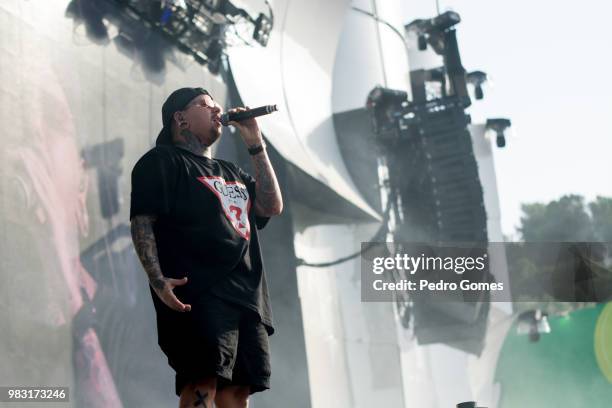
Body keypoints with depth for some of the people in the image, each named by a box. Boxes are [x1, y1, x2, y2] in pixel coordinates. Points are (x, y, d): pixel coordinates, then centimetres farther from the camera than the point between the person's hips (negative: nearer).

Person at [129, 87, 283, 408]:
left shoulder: (229, 172, 30)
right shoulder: (162, 161, 7)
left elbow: (272, 206, 18)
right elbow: (141, 222, -5)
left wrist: (255, 144, 17)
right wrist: (157, 279, -20)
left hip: (247, 297, 7)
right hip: (199, 295, -7)